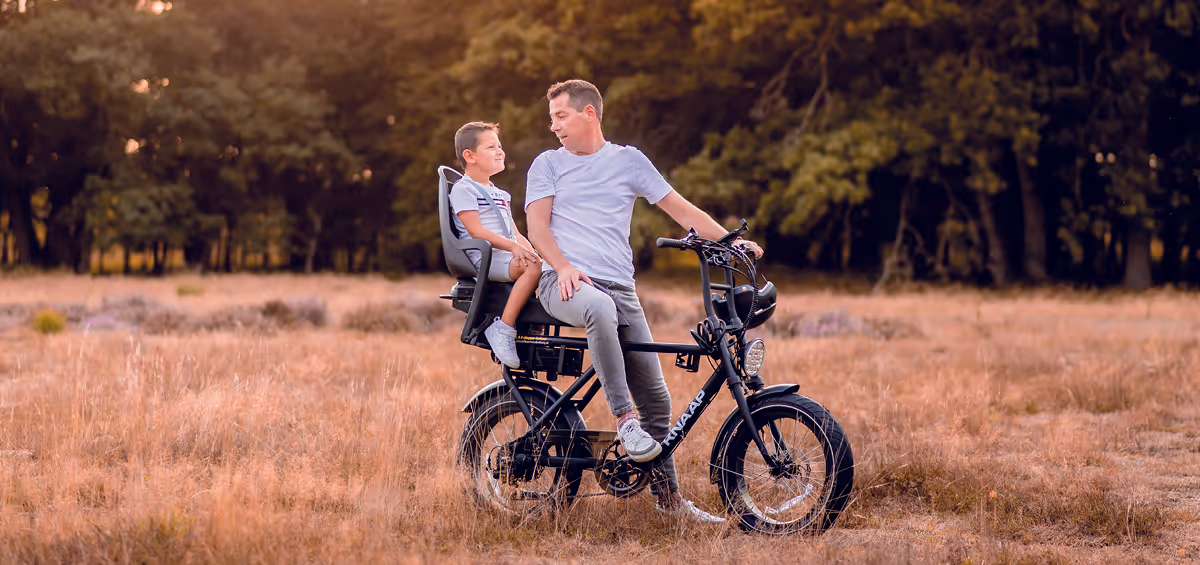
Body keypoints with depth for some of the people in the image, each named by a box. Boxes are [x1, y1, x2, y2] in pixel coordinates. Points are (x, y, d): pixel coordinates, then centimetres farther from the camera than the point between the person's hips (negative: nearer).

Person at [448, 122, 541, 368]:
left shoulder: (500, 195, 28)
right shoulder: (464, 190, 0)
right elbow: (476, 230, -12)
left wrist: (531, 252, 3)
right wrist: (512, 246, -22)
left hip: (508, 256, 8)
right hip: (483, 258, -8)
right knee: (534, 267, -32)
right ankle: (503, 329, -32)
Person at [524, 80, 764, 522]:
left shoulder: (628, 160, 14)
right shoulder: (547, 164, 12)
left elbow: (682, 210, 12)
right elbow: (537, 224, 2)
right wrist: (563, 266, -17)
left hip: (620, 288, 3)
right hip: (565, 284, -2)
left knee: (656, 396, -3)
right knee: (599, 307, -40)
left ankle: (667, 496, 8)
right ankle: (624, 417, -33)